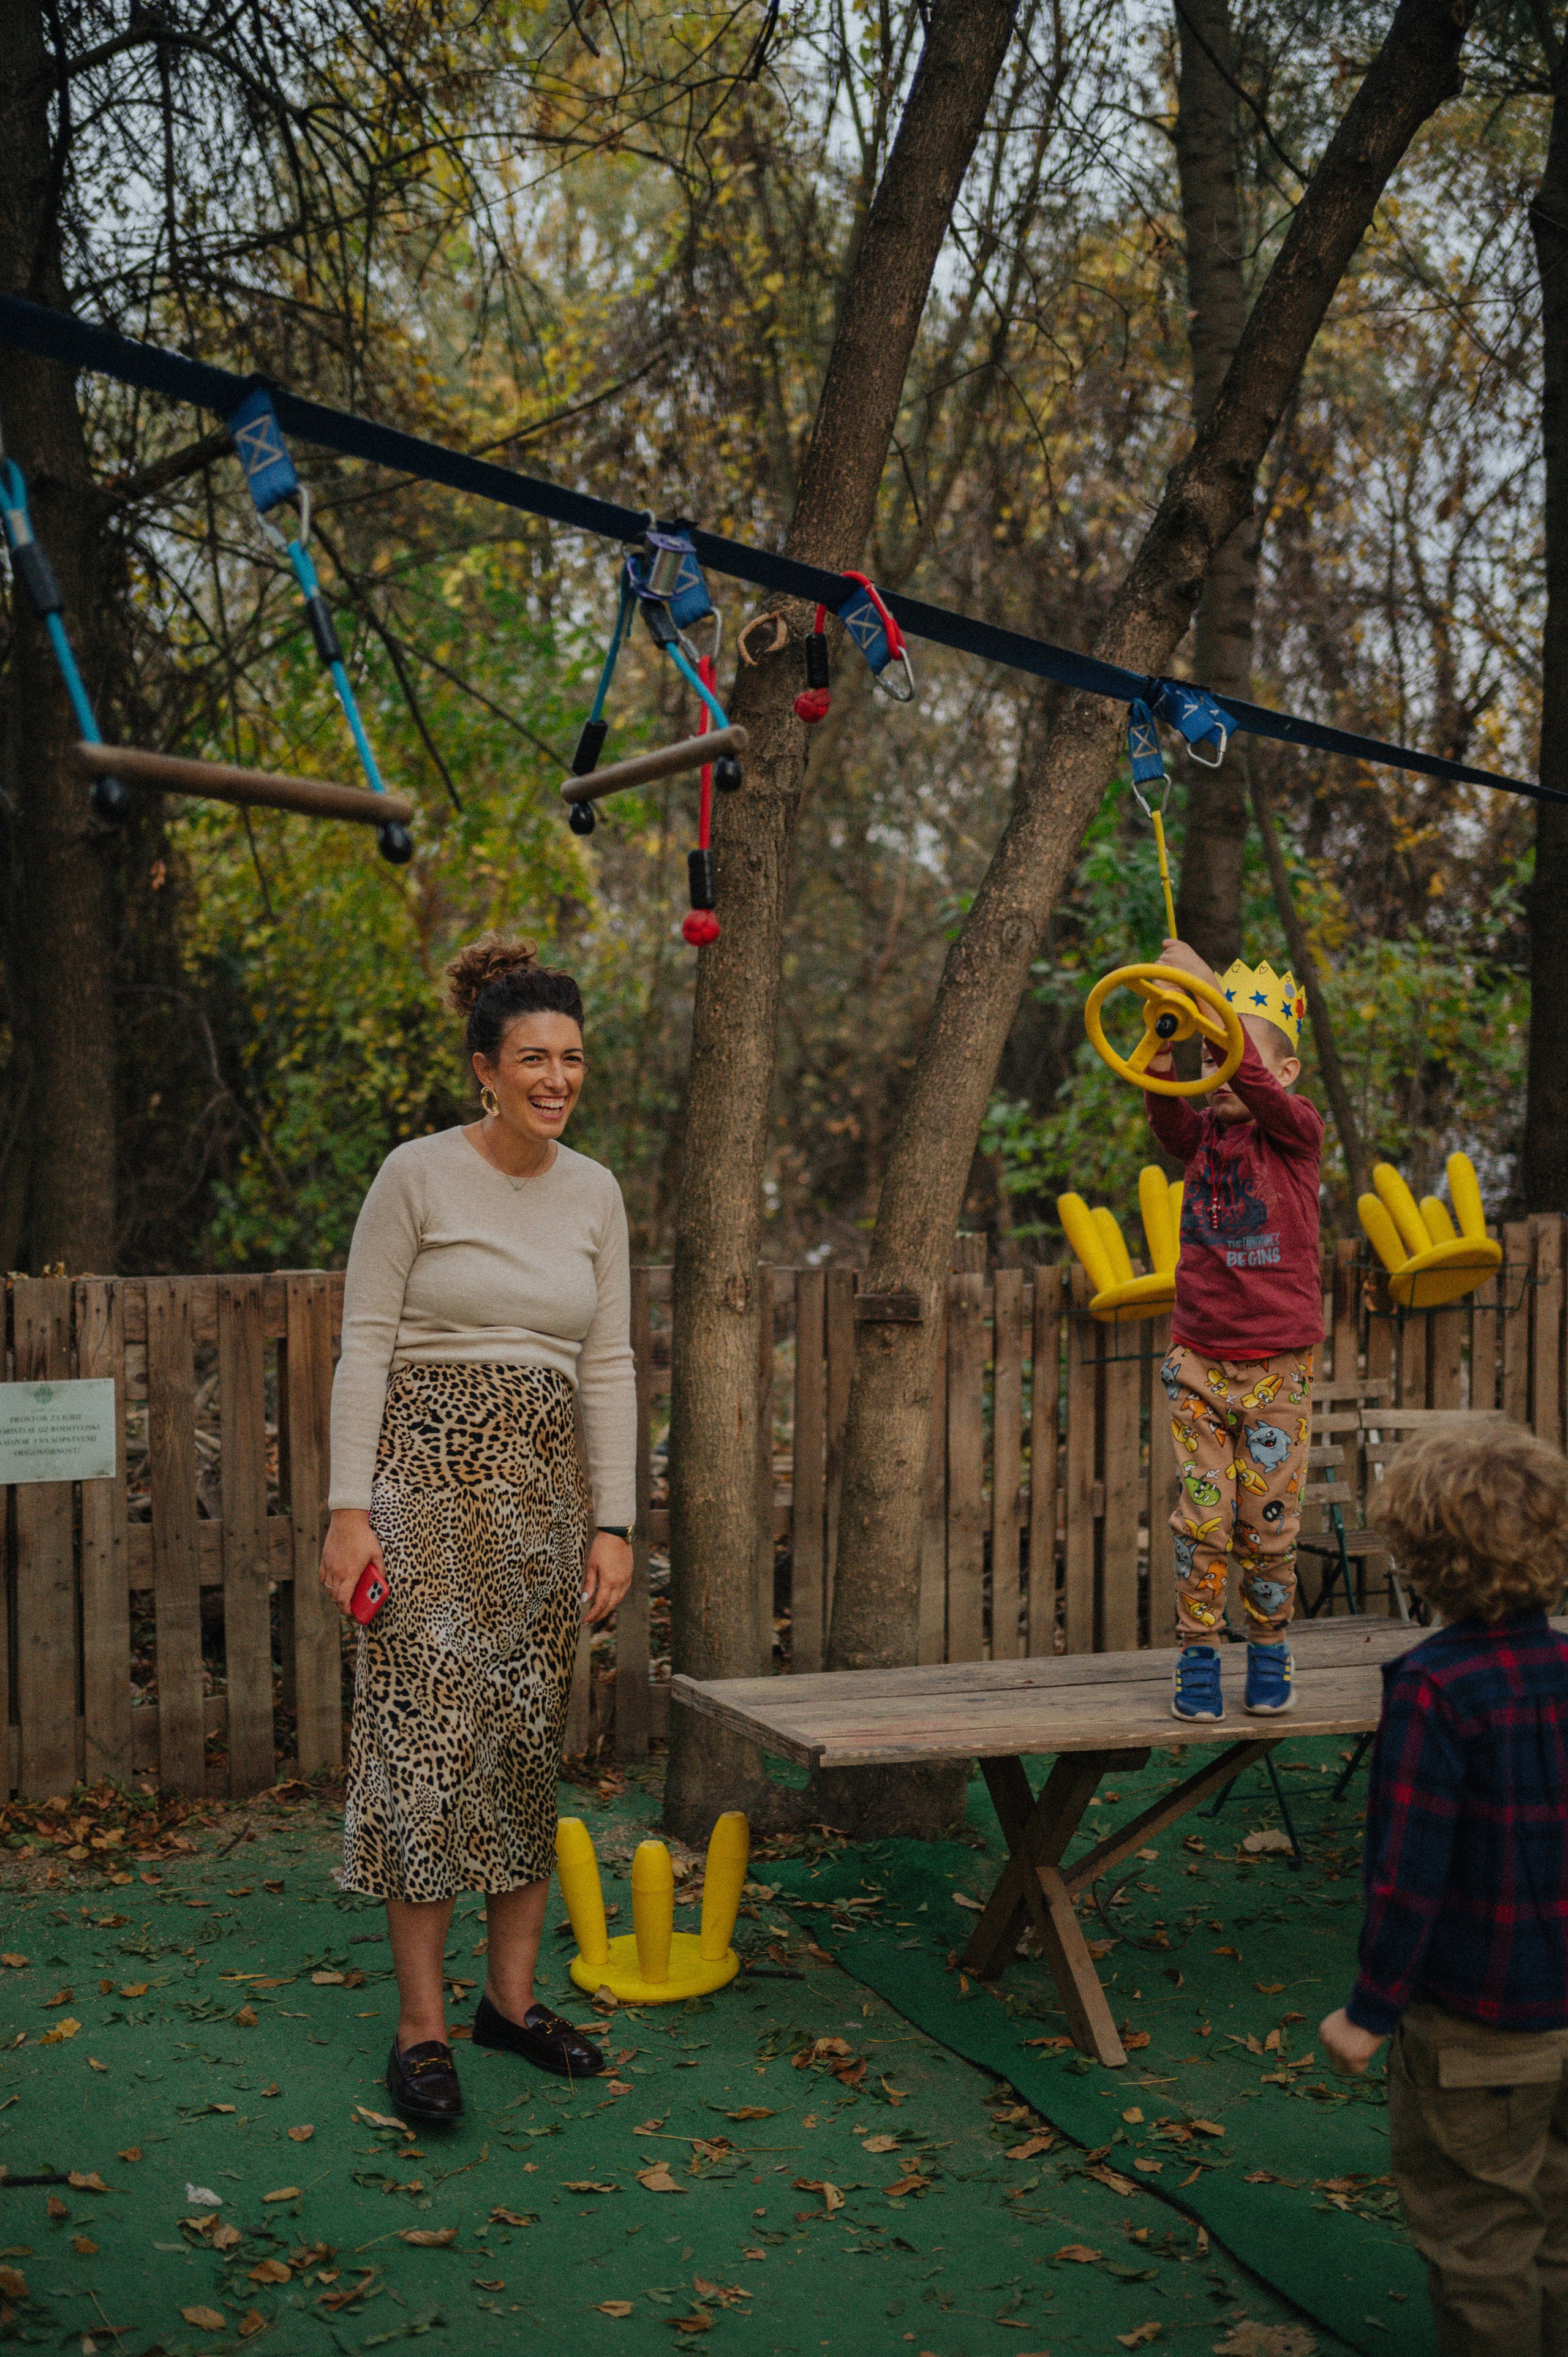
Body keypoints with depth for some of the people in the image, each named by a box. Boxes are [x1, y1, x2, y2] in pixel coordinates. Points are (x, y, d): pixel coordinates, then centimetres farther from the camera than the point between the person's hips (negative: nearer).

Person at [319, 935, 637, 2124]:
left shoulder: (595, 1194, 8)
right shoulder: (417, 1176, -6)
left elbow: (608, 1368, 10)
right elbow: (365, 1347, -6)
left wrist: (614, 1523, 5)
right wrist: (350, 1510, -12)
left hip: (542, 1488, 5)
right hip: (427, 1469, -5)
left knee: (532, 1743, 9)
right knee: (429, 1733, -7)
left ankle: (513, 1995, 21)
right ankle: (422, 2026, 2)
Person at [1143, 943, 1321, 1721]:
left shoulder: (1298, 1131, -3)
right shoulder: (1200, 1136, 6)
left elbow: (1255, 1084, -23)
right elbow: (1164, 1104, -17)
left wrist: (1205, 985, -29)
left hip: (1278, 1366, -2)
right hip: (1198, 1361, 2)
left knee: (1269, 1522, 4)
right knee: (1201, 1518, -1)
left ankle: (1269, 1654, 22)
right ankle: (1196, 1657, 10)